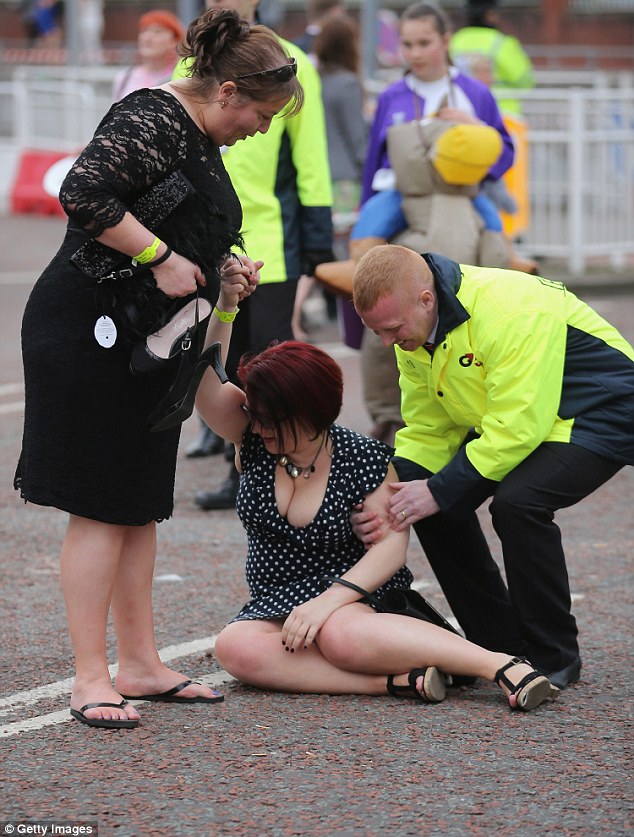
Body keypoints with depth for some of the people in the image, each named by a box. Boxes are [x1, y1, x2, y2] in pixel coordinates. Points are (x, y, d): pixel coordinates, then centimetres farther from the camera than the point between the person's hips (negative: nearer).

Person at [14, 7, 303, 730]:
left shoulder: (199, 138, 16)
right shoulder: (152, 120, -16)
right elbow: (83, 193, -29)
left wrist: (224, 264, 11)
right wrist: (161, 256, -24)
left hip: (144, 343, 10)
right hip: (89, 335, -10)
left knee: (139, 506, 13)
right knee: (101, 507, -7)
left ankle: (139, 664, 19)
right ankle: (91, 678, -4)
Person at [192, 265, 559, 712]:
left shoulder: (364, 459, -8)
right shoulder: (254, 441, 0)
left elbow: (390, 545, -13)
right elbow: (206, 383, -14)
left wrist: (329, 600, -27)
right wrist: (226, 306, -28)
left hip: (359, 597, -4)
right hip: (275, 607, 4)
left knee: (341, 635, -42)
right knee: (236, 647, -33)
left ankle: (505, 666, -41)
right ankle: (400, 682, -38)